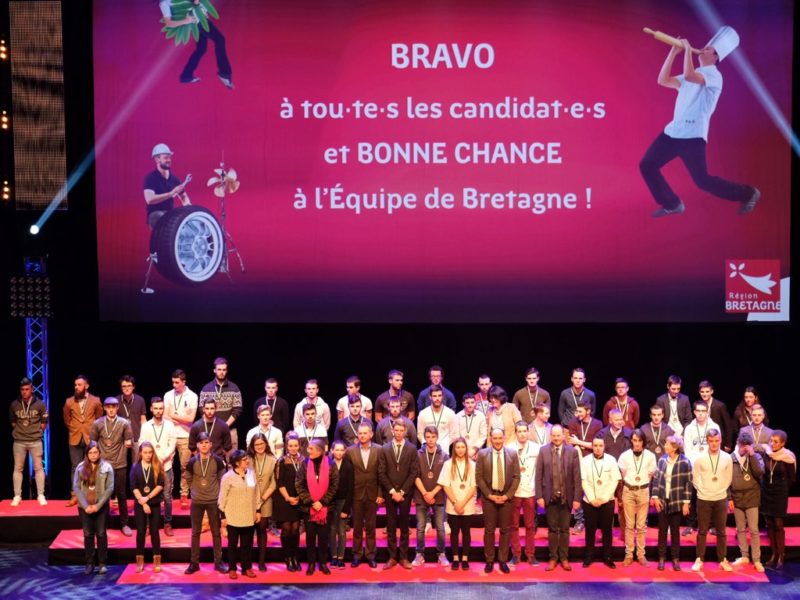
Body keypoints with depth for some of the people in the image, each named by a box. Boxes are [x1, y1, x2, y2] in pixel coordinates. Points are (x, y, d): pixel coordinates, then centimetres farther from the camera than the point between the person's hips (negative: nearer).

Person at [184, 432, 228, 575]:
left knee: (216, 532, 7)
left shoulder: (217, 461, -8)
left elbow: (222, 478, 6)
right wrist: (195, 490, 6)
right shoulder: (192, 461, -7)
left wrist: (216, 491, 4)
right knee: (195, 532, 7)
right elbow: (188, 479, 9)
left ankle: (218, 562, 16)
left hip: (213, 501, -1)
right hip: (197, 501, 1)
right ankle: (194, 563, 15)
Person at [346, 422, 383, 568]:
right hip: (356, 494, 0)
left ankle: (370, 555, 18)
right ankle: (357, 555, 18)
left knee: (370, 527, 8)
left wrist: (380, 494, -5)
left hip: (372, 494, 0)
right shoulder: (350, 451, -2)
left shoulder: (379, 450, -4)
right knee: (357, 527, 8)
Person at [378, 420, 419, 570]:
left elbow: (414, 472, -4)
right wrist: (392, 491, -8)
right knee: (391, 526, 4)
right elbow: (381, 473, 0)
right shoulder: (384, 449, 3)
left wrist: (402, 491, -9)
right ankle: (392, 557, 9)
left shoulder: (412, 449, 0)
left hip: (405, 493, -1)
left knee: (404, 526, 6)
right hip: (389, 493, 1)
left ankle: (403, 557, 12)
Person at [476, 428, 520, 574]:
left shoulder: (512, 454, 1)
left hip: (506, 497, 1)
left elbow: (516, 477, 1)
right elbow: (478, 477, -2)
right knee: (489, 530, 3)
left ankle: (503, 561, 14)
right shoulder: (482, 454, -2)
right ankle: (489, 560, 12)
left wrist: (508, 495, -7)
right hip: (489, 497, -1)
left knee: (505, 530, 5)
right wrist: (489, 495, -9)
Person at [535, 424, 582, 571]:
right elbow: (538, 475, 0)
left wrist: (577, 498, -6)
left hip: (566, 496, 0)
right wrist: (539, 496, -6)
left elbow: (577, 477, -2)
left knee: (565, 529, 9)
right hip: (550, 496, 0)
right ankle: (553, 558, 17)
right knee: (552, 529, 8)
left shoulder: (572, 451, -2)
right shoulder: (543, 451, -1)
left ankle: (564, 558, 19)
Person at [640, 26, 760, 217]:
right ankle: (672, 204, 15)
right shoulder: (691, 76, 19)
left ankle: (748, 194, 11)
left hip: (693, 136, -8)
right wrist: (673, 52, 8)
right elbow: (663, 80, 12)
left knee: (702, 180, -9)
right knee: (647, 165, 3)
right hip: (673, 132, 8)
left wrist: (688, 48, -15)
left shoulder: (714, 75, -8)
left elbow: (688, 75, -27)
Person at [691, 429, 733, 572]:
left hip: (721, 499, 1)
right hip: (703, 499, -1)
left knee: (721, 531, 8)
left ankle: (722, 560, 17)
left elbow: (728, 478, 7)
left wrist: (721, 490, 3)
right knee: (702, 531, 5)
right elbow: (695, 477, 0)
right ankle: (699, 559, 11)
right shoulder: (700, 458, -6)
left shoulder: (727, 458, -1)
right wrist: (702, 490, -4)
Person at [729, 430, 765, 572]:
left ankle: (756, 560, 5)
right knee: (740, 529, 11)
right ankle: (744, 556, 21)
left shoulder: (756, 457, -2)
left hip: (751, 499, -2)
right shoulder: (731, 458, 0)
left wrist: (752, 455, -22)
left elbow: (760, 472, -20)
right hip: (736, 499, 2)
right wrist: (729, 498, 1)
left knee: (754, 530, -1)